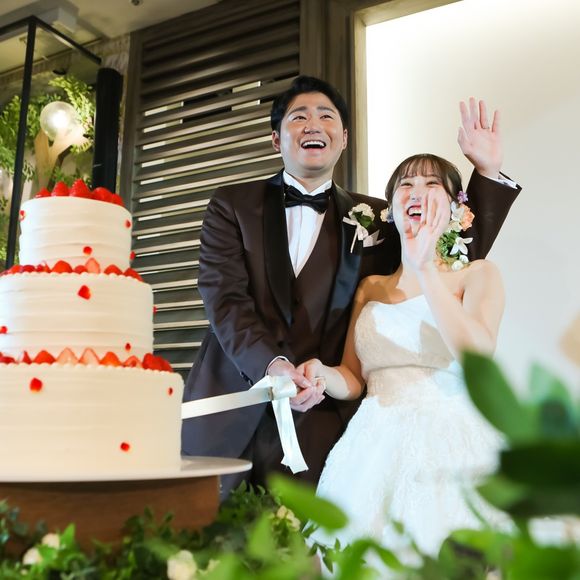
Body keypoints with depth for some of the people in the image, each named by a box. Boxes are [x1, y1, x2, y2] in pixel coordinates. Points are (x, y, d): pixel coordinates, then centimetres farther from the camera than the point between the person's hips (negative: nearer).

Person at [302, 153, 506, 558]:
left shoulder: (478, 275, 4)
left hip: (451, 451, -3)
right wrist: (321, 373, -9)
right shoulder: (369, 288, 15)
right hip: (374, 453, 3)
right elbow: (353, 380, 13)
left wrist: (425, 269, -19)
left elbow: (478, 358, -15)